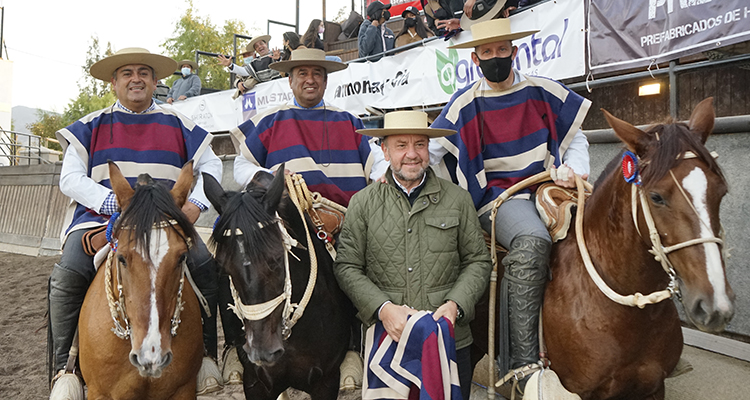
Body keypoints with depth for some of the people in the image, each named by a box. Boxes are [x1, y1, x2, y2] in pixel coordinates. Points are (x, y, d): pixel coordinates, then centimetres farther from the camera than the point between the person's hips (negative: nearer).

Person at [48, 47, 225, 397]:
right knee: (66, 276, -26)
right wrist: (116, 202, -16)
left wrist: (195, 204, -6)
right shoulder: (91, 126, 12)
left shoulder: (177, 125, 15)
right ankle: (64, 369, -8)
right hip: (100, 217, 0)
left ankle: (205, 356, -9)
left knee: (205, 265, -24)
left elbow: (211, 166, 14)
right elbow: (70, 179, 3)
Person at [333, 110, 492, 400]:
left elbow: (478, 260, 5)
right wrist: (382, 308, -15)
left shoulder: (458, 199, 4)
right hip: (386, 341, 0)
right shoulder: (362, 203, 2)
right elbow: (347, 267, -1)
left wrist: (455, 304, -12)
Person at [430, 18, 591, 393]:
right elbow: (425, 149, 6)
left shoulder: (545, 92, 11)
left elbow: (576, 139, 18)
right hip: (498, 196, -4)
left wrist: (573, 169, -2)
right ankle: (523, 362, -28)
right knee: (532, 242, -36)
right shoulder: (464, 105, 6)